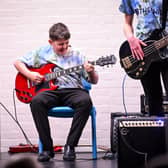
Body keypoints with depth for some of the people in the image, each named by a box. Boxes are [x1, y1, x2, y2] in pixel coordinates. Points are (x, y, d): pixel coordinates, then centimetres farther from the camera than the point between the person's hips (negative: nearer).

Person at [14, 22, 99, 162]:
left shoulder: (77, 56, 11)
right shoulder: (42, 53, 12)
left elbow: (94, 81, 12)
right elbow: (18, 62, 17)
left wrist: (91, 72, -12)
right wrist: (30, 75, 0)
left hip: (72, 90, 0)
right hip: (51, 91, 0)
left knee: (86, 101, -35)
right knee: (37, 101, -35)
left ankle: (70, 146, -25)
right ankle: (47, 148, -25)